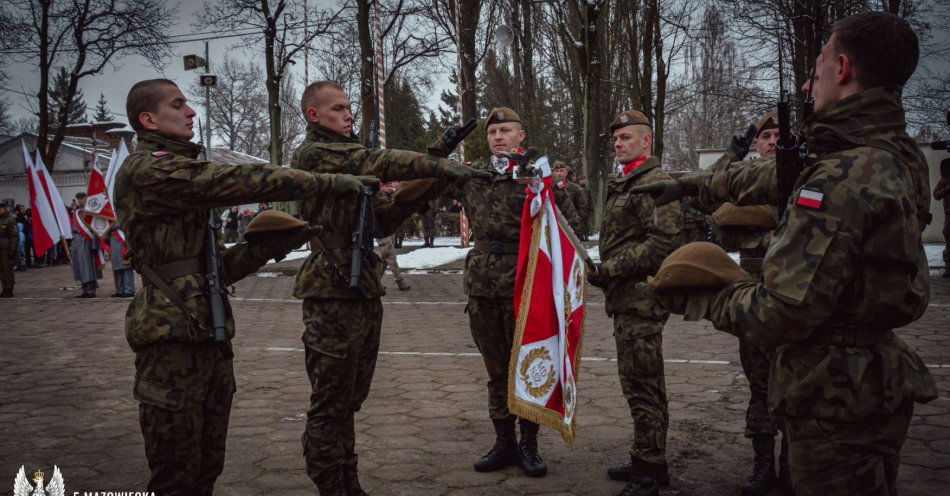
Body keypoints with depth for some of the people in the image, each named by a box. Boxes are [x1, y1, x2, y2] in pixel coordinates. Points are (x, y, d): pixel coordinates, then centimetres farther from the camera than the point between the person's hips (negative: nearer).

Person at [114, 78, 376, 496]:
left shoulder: (178, 172, 21)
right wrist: (330, 185, -16)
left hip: (207, 339, 9)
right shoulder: (146, 169, -9)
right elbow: (239, 181, -20)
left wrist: (272, 246, 3)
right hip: (174, 340, -9)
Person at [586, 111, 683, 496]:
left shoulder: (655, 182, -12)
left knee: (641, 385, -6)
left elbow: (665, 241, -22)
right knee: (642, 382, 16)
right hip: (628, 299, 10)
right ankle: (650, 464, 27)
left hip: (642, 299, -10)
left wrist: (611, 269, -19)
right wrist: (604, 272, 10)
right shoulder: (621, 184, 19)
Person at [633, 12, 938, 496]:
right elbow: (777, 178, 17)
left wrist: (700, 299, -10)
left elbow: (782, 314, -27)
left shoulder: (843, 178, -26)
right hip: (878, 381, 9)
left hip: (836, 399, -9)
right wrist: (691, 184, 27)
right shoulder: (898, 156, 4)